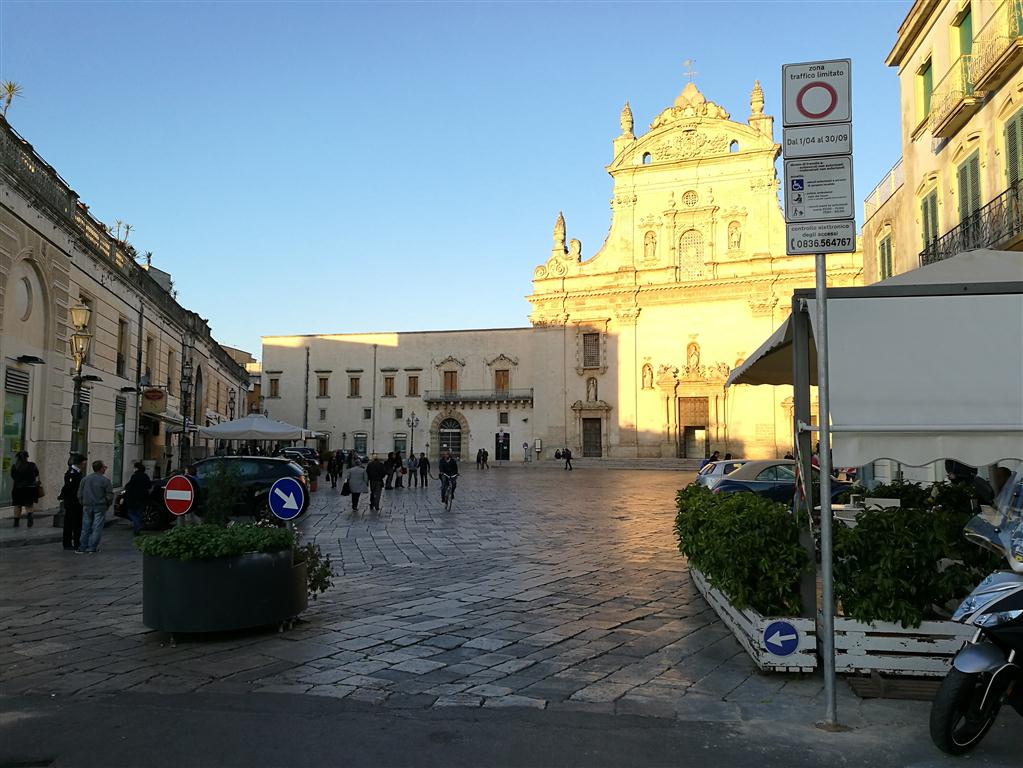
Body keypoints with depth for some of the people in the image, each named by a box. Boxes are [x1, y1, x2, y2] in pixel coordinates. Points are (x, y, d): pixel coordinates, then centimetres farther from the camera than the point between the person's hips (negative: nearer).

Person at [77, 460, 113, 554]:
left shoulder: (85, 479, 5)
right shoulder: (105, 480, -9)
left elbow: (80, 494, 8)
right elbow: (109, 495, -9)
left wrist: (83, 504, 18)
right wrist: (107, 505, 7)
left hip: (87, 506, 4)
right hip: (100, 507, -4)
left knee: (86, 527, 12)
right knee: (97, 528, 1)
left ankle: (83, 547, 14)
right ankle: (92, 548, 1)